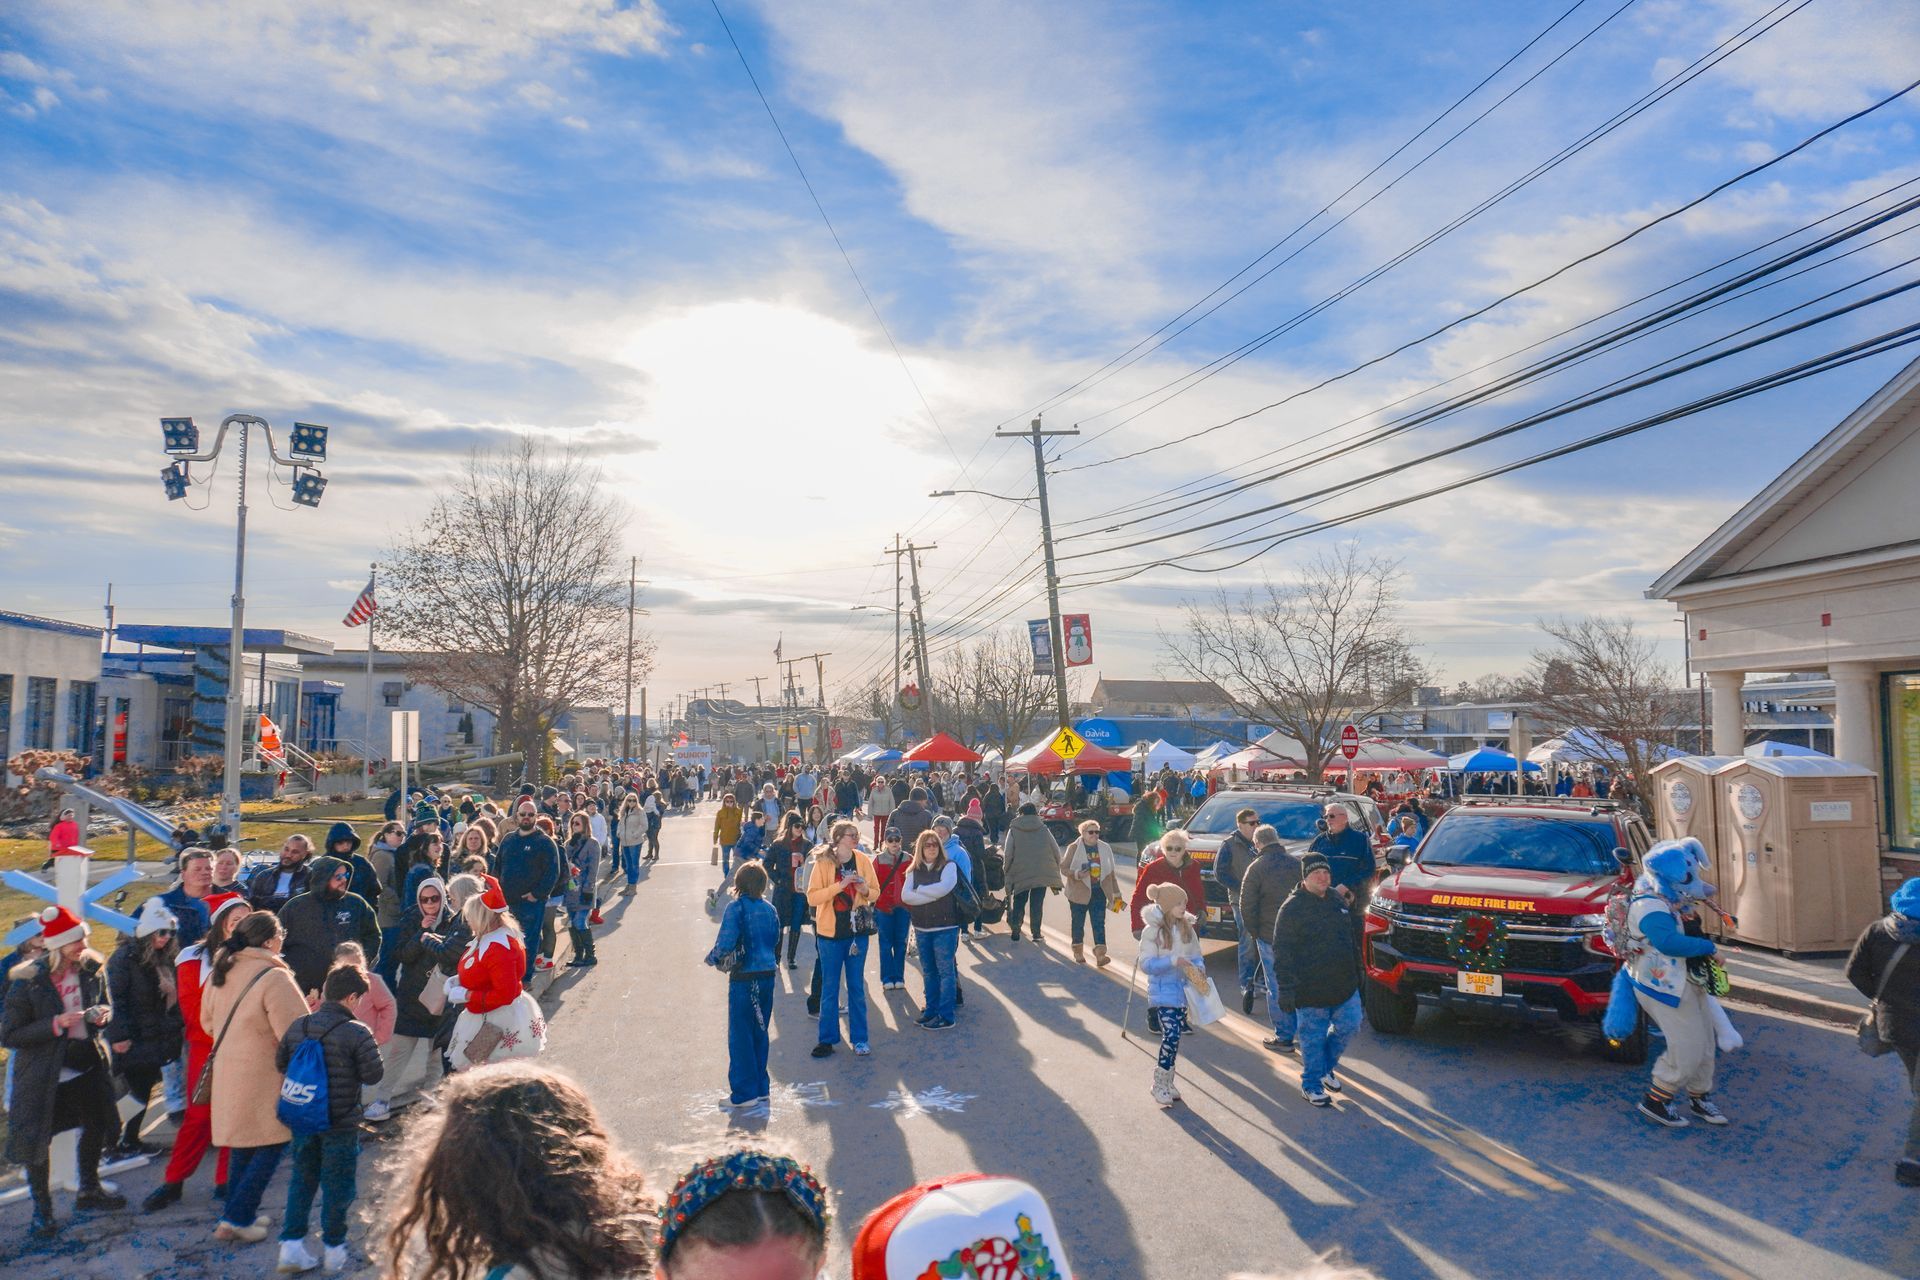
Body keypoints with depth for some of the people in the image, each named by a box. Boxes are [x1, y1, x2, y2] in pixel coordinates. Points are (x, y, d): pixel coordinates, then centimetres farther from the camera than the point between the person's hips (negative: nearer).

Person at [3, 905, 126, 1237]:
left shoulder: (92, 968, -5)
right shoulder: (27, 982, -20)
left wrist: (102, 1014, -12)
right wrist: (55, 1024, -28)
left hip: (87, 1066, 5)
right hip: (44, 1075, -5)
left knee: (96, 1127, 18)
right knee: (38, 1141, 4)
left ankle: (89, 1191, 41)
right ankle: (42, 1212, 24)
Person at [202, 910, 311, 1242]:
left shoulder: (221, 971, 4)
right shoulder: (274, 977, -21)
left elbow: (208, 1020, 15)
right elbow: (295, 1031, -22)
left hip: (228, 1069, 8)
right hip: (263, 1074, -8)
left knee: (242, 1143, 20)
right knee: (272, 1143, 3)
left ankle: (236, 1213, 28)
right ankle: (236, 1219, 2)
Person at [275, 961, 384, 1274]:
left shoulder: (298, 1026, -1)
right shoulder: (357, 1032, -19)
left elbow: (280, 1063, 10)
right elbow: (373, 1074, -16)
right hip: (341, 1123, -5)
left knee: (301, 1180, 19)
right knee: (337, 1185, 8)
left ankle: (291, 1244, 15)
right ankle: (334, 1248, 19)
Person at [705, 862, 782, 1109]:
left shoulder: (736, 908, -12)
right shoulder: (769, 909, 5)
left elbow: (726, 943, -17)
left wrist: (712, 958, 2)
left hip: (744, 979, -6)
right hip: (767, 976, 6)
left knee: (740, 1035, 4)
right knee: (760, 1032, 16)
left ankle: (744, 1092, 8)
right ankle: (761, 1086, 23)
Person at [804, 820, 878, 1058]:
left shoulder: (863, 860, -1)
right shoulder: (823, 862, -9)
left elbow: (875, 893, 7)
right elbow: (812, 897, -15)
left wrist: (865, 890, -16)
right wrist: (840, 885, -24)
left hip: (857, 931, 2)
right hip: (830, 932, -2)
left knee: (857, 986, 9)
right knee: (829, 987, 7)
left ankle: (859, 1039, 19)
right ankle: (828, 1038, 18)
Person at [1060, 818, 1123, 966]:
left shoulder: (1105, 848, 5)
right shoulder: (1074, 848, -6)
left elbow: (1111, 872, 10)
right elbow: (1064, 868, -4)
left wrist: (1116, 894, 10)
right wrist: (1077, 874, -23)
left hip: (1099, 892, 2)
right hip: (1079, 892, -2)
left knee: (1099, 923, -4)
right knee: (1078, 923, 9)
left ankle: (1100, 955, -7)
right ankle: (1078, 953, 25)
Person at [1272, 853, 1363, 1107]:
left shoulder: (1338, 900, 7)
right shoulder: (1292, 907, -14)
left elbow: (1350, 939, 19)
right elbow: (1281, 952, -14)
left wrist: (1357, 972, 19)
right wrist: (1285, 989, -17)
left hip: (1344, 986, 6)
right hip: (1310, 990, -6)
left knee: (1348, 1026, 11)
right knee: (1313, 1037, 4)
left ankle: (1326, 1067, 35)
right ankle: (1312, 1084, 22)